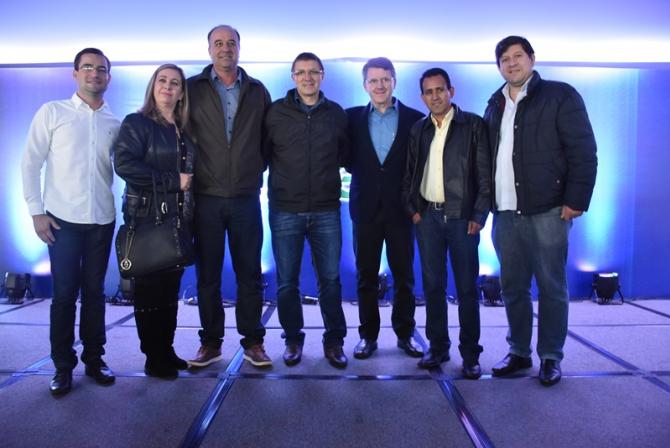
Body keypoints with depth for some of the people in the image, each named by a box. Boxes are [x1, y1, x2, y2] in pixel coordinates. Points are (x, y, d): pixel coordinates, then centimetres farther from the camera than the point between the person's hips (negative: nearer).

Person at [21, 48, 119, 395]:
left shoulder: (115, 123, 8)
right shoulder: (52, 112, 2)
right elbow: (30, 164, 1)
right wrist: (36, 212, -4)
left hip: (102, 221, 2)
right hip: (63, 220, -2)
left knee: (94, 292, 9)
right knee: (64, 294, 3)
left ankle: (94, 359, 22)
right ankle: (63, 367, 15)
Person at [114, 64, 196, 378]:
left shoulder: (184, 130, 16)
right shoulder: (136, 123, -2)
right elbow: (124, 164, -16)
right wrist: (173, 181, -14)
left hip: (178, 219, 5)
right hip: (147, 218, -5)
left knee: (171, 288, 8)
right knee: (149, 288, 0)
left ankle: (167, 351, 20)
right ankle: (153, 359, 11)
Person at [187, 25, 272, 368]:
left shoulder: (257, 91, 8)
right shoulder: (193, 89, 4)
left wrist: (258, 169, 6)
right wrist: (188, 170, 1)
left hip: (246, 198, 1)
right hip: (206, 198, 0)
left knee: (250, 274, 5)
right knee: (207, 274, 7)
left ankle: (253, 341, 17)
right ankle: (211, 341, 20)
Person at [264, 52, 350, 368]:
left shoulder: (336, 113, 7)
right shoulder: (276, 112, 1)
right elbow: (263, 153, 8)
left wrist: (327, 175, 11)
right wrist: (283, 177, 4)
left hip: (326, 210, 1)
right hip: (285, 211, -1)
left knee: (330, 279, 6)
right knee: (287, 281, 6)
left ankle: (334, 341, 19)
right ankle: (293, 339, 23)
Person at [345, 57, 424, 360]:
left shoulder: (414, 119, 1)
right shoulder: (353, 118, 6)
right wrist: (362, 173, -3)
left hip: (400, 208, -1)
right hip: (366, 207, 1)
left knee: (404, 275, 7)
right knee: (366, 275, 7)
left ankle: (405, 333, 22)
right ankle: (368, 335, 19)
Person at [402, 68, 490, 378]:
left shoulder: (473, 125, 1)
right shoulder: (418, 130, 13)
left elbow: (484, 174, -3)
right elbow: (409, 174, 16)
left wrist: (478, 215, -9)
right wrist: (413, 209, 4)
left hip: (462, 216, -3)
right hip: (428, 216, 4)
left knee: (467, 287, 2)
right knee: (432, 285, 7)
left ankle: (470, 354, 12)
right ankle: (438, 347, 18)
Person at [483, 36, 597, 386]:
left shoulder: (560, 96, 1)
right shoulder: (495, 106, 16)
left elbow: (583, 152, -5)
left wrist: (576, 200, -12)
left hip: (547, 211, -5)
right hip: (505, 213, 5)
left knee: (551, 287, 2)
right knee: (512, 287, 10)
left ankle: (551, 357, 15)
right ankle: (518, 352, 22)